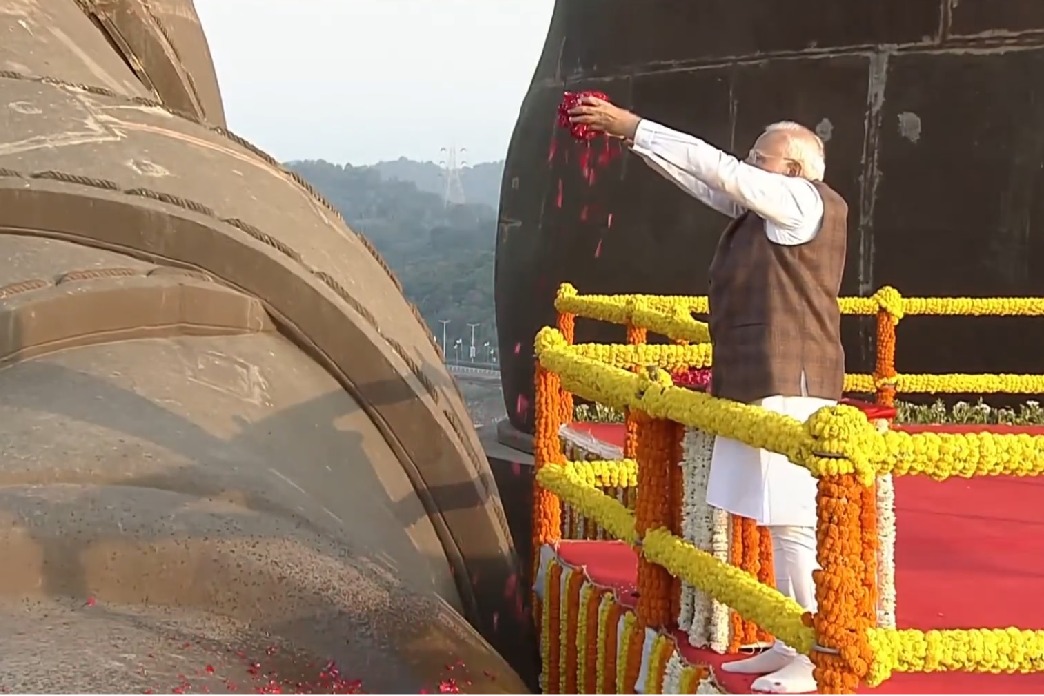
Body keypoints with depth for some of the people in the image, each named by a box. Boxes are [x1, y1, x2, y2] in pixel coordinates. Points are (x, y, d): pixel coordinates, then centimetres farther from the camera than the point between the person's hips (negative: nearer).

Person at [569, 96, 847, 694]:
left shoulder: (803, 201, -10)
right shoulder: (764, 208, 15)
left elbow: (718, 168, -13)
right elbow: (712, 182, 16)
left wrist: (633, 126, -9)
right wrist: (630, 135, 11)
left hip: (788, 385, -10)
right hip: (760, 384, 10)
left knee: (794, 523, -8)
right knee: (783, 522, 13)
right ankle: (790, 647, 20)